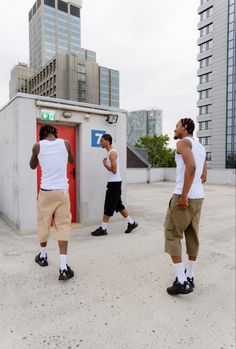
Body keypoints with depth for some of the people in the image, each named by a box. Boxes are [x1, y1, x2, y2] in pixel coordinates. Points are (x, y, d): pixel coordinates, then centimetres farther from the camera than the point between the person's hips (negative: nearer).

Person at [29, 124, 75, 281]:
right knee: (63, 226, 2)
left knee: (43, 224, 18)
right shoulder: (65, 143, 1)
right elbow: (72, 160, 21)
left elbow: (32, 166, 17)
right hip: (62, 191, 0)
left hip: (46, 191, 0)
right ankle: (63, 267, -3)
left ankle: (43, 256, 37)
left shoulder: (38, 146, -1)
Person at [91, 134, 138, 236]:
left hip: (114, 183, -10)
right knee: (118, 205, 14)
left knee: (108, 206, -3)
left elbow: (114, 170, -22)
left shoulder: (112, 153, -15)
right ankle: (131, 223, 22)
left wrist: (105, 165, -9)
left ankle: (103, 229, 6)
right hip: (113, 182, 10)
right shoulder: (110, 152, 16)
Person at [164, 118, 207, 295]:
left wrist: (183, 195, -24)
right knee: (192, 236, 14)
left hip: (184, 197, -9)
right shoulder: (201, 148, 20)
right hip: (198, 197, 9)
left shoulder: (183, 142, -8)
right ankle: (190, 277, 24)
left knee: (172, 236, 1)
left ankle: (181, 281, 1)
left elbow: (191, 166, -26)